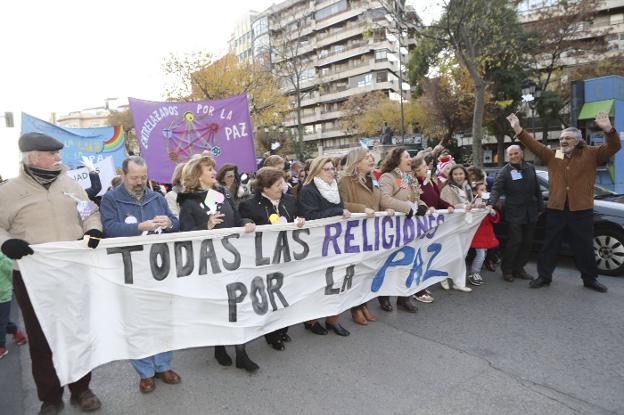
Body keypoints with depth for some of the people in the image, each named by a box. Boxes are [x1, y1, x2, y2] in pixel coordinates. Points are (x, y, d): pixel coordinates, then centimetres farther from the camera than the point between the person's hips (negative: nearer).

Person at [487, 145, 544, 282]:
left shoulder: (530, 168, 9)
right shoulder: (504, 171, -6)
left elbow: (537, 190, 14)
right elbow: (496, 189, -16)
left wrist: (540, 207, 11)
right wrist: (491, 203, -33)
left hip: (530, 213, 5)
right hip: (514, 213, -5)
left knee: (527, 242, 10)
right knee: (515, 241, -6)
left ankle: (518, 269, 22)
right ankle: (507, 270, 9)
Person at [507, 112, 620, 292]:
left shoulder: (591, 154, 3)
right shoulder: (552, 155, 8)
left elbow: (613, 148, -9)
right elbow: (534, 145, 1)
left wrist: (608, 130, -28)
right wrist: (518, 129, -11)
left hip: (581, 209, -2)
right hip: (556, 208, 2)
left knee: (585, 247, 9)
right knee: (550, 244, 8)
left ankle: (590, 279, 26)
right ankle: (544, 276, 18)